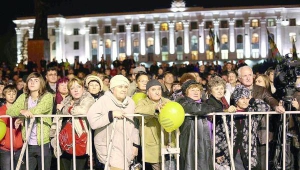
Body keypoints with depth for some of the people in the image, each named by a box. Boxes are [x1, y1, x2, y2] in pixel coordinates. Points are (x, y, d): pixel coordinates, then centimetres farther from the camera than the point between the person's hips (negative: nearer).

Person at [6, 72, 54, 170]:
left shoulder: (48, 96, -3)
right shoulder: (23, 97, 10)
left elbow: (40, 109, -21)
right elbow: (9, 111, -2)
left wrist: (21, 117, -13)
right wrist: (22, 111, -22)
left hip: (43, 143, -3)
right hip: (28, 143, 4)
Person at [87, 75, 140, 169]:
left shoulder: (130, 102, 7)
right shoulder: (103, 101, -10)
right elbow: (93, 122, -21)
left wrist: (135, 144, 11)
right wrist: (112, 114, -22)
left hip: (127, 147, 5)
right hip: (109, 147, -5)